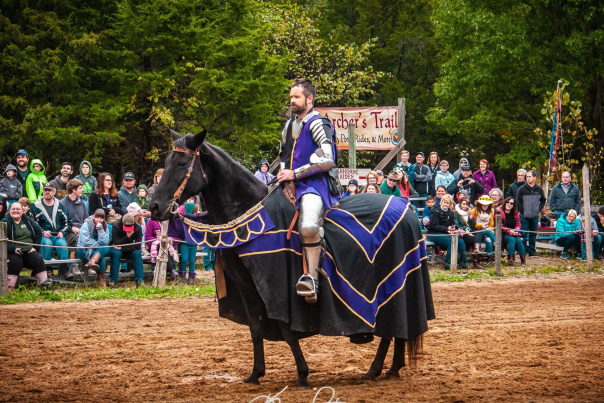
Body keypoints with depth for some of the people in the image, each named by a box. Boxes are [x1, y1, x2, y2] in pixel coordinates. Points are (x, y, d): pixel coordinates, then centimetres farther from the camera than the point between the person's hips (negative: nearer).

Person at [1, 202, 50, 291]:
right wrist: (13, 249, -22)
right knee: (15, 262, -33)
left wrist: (34, 246, 9)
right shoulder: (6, 222, -3)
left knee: (38, 259, -19)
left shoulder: (28, 220, 13)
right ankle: (10, 286, -29)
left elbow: (38, 233, 21)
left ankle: (44, 281, -11)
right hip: (13, 252, -4)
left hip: (28, 250, 4)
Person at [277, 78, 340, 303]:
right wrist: (283, 174, 15)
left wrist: (295, 174, -16)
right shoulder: (290, 126, 19)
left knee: (308, 227, -34)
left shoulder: (317, 124, -8)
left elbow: (327, 160, -19)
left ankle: (312, 278, -28)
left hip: (314, 185, -9)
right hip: (292, 185, 10)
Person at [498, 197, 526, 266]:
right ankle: (510, 259, -34)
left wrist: (517, 229, -7)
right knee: (512, 239, -32)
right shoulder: (500, 212, -4)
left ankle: (523, 260, -26)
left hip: (514, 233, 4)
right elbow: (500, 226, -9)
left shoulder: (515, 213, 14)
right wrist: (509, 231, -19)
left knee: (518, 240, -25)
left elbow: (518, 224, 17)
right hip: (503, 234, -4)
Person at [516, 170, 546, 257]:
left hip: (535, 216, 3)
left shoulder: (539, 189, 2)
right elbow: (518, 202, -5)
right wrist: (522, 211, -8)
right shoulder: (522, 189, -7)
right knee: (524, 234, -1)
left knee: (533, 235, 10)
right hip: (524, 216, -3)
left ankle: (532, 251, 19)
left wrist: (539, 209, 4)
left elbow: (543, 200, 15)